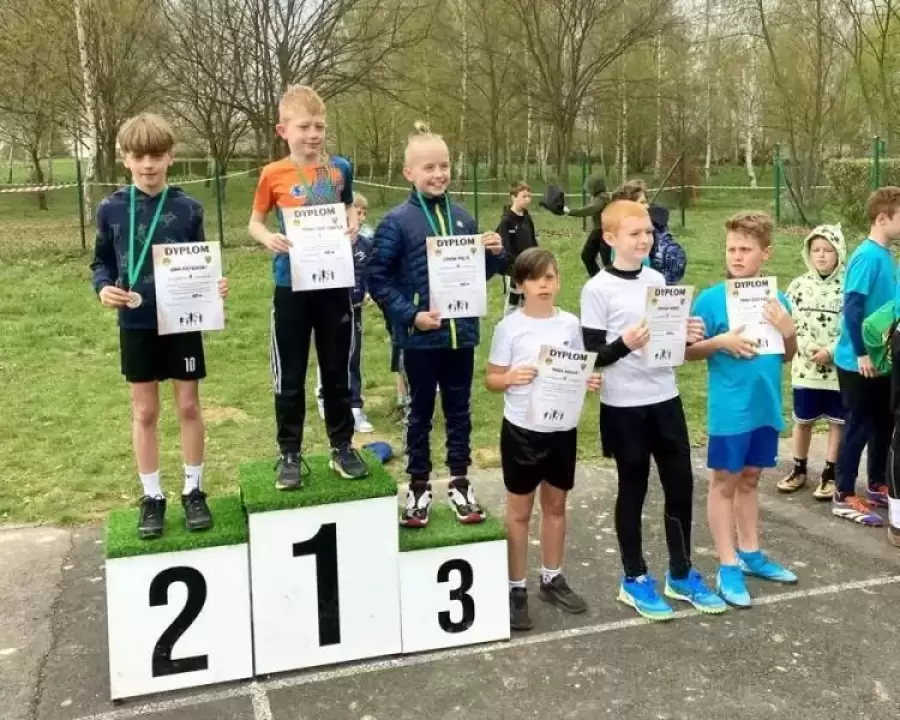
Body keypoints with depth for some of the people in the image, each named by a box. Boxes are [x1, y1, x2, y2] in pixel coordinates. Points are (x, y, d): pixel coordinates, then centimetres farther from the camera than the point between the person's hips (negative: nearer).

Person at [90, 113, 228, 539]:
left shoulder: (188, 209, -5)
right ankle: (152, 496, 23)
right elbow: (101, 263, 5)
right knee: (144, 412, 10)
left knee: (188, 406, 8)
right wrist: (104, 288, -15)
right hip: (136, 325, 1)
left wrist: (214, 286, -18)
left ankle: (193, 491, 24)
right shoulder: (111, 209, -3)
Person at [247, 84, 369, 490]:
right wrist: (268, 238, -17)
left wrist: (353, 226, -5)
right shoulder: (273, 175, -5)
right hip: (292, 287, -2)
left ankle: (342, 447, 26)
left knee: (337, 371, 13)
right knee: (290, 378, 7)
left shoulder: (340, 168, 1)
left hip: (335, 285, 2)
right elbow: (254, 222, 5)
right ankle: (290, 454, 20)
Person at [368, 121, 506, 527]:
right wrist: (409, 314, -18)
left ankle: (459, 482, 29)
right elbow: (378, 279, -9)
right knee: (420, 412, 11)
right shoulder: (396, 222, -9)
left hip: (461, 332, 4)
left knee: (458, 409, 14)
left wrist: (495, 255, -6)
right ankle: (418, 486, 25)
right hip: (420, 337, -3)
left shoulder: (462, 218, 4)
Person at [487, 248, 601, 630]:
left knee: (556, 505, 17)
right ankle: (516, 588, 19)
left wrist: (589, 381, -10)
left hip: (563, 428, 4)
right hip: (522, 430, -4)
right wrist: (510, 378, -25)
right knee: (519, 511, 7)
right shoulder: (509, 327, -9)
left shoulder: (570, 324, 2)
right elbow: (491, 379, -5)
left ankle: (552, 579, 33)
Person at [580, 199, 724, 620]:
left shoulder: (657, 280, 8)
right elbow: (592, 355, -11)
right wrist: (625, 342, -28)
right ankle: (635, 579, 22)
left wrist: (686, 336, -3)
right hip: (623, 406, -5)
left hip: (665, 398, 6)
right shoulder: (597, 289, -10)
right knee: (633, 489, 6)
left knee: (681, 484, 10)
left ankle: (682, 574, 27)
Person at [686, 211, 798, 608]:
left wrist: (788, 330, -9)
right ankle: (728, 567, 14)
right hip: (729, 409, -4)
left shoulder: (775, 299, 3)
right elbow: (688, 351, -7)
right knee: (725, 483, 6)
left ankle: (750, 553, 32)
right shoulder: (711, 299, -10)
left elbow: (788, 356, 11)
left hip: (766, 406, 5)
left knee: (750, 479, 18)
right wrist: (720, 342, -23)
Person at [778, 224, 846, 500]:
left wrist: (831, 351, -16)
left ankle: (830, 475, 20)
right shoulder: (799, 285, 1)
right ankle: (799, 469, 29)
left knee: (837, 422, 8)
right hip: (806, 368, 2)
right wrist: (808, 347, -12)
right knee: (802, 420, 13)